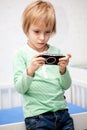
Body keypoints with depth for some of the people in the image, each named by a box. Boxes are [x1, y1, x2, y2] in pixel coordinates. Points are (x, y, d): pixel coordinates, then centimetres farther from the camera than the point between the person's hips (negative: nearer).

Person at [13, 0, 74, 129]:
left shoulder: (56, 52, 4)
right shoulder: (21, 54, -4)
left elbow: (66, 86, 5)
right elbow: (20, 88, -10)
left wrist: (63, 70, -14)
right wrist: (30, 70, -27)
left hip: (62, 112, 4)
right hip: (37, 116, -3)